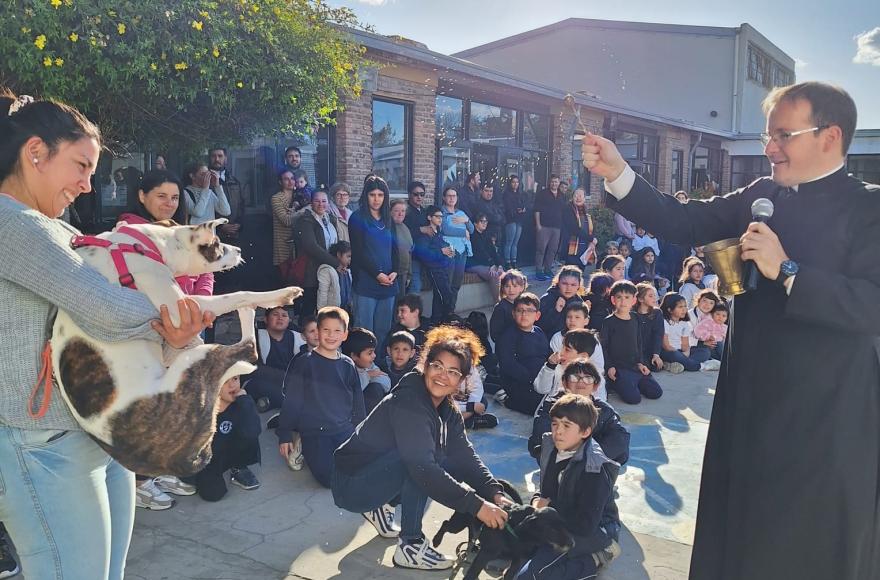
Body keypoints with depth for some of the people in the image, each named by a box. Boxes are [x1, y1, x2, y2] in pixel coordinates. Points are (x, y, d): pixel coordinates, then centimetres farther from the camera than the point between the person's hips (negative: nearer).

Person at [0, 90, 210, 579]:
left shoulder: (57, 229, 15)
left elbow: (105, 320, 9)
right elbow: (110, 308, -26)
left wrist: (166, 328, -13)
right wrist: (173, 314, -7)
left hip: (106, 434, 9)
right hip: (48, 447, -9)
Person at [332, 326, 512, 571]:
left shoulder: (447, 410, 0)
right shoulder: (408, 402, -26)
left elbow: (466, 456, -5)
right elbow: (423, 468, -33)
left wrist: (495, 494, -19)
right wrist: (476, 505, -33)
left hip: (379, 476, 8)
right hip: (351, 485, -8)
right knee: (418, 458, -28)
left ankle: (378, 507, 13)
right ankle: (410, 546, -13)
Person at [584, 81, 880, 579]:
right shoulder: (760, 197, 7)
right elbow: (683, 222, -2)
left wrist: (786, 270, -26)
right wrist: (617, 174, -11)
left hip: (827, 416, -5)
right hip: (752, 401, 6)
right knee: (740, 533, 20)